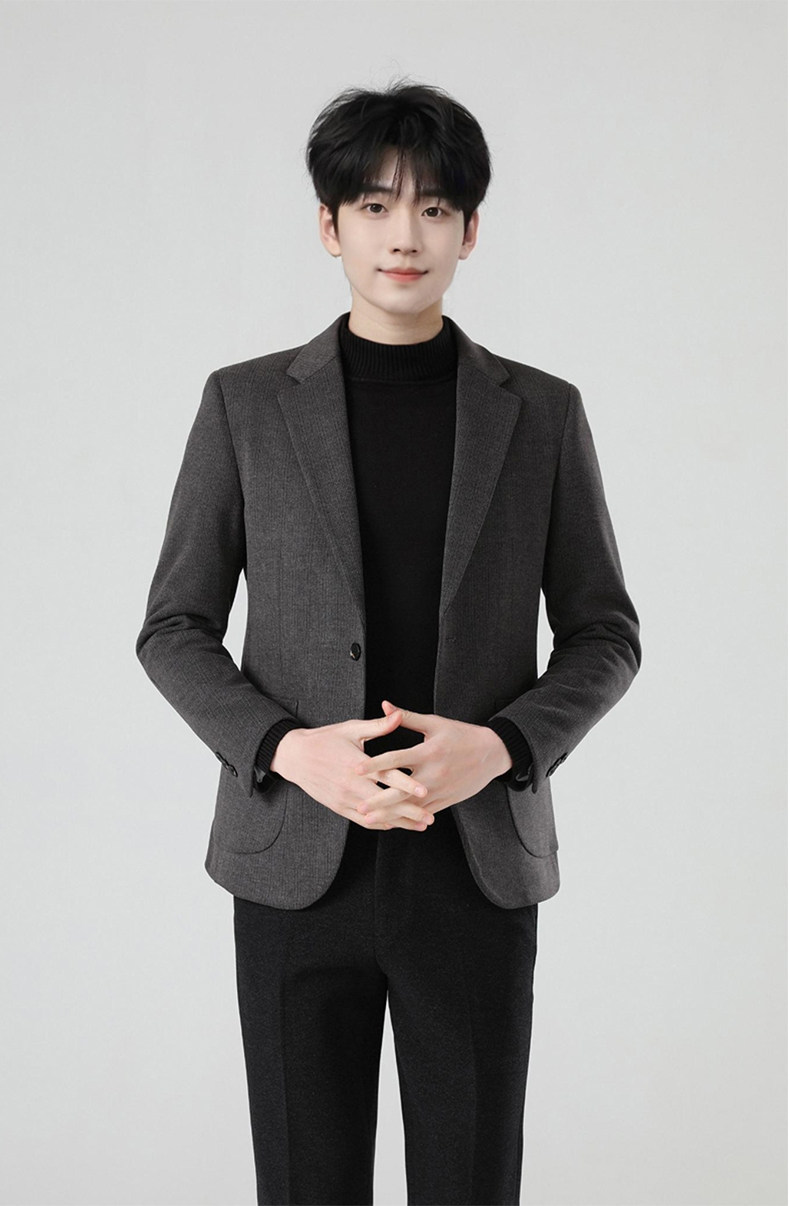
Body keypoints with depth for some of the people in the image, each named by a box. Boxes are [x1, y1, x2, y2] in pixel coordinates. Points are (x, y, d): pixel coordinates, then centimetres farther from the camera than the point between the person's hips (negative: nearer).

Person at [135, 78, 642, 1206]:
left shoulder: (540, 412, 3)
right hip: (298, 866, 0)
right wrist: (286, 749, -14)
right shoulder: (246, 403, 1)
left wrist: (500, 745, -13)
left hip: (478, 866, 1)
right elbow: (174, 628, 3)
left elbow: (605, 635, 6)